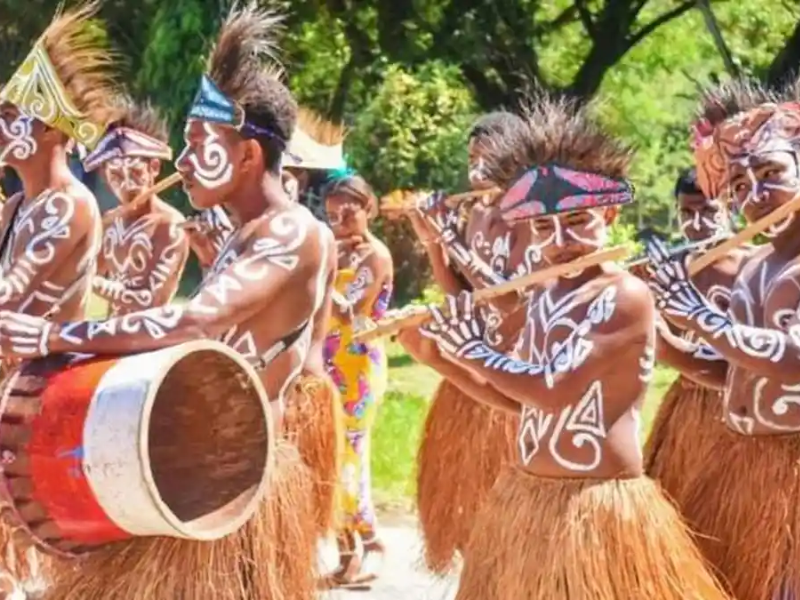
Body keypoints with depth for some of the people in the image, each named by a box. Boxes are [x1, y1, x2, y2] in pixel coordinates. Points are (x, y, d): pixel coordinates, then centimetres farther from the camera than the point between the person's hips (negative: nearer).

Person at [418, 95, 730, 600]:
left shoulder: (627, 296, -16)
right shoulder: (543, 297, 10)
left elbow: (555, 391, -23)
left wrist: (474, 351, -12)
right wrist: (442, 351, 10)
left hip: (598, 506, -8)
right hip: (524, 500, 8)